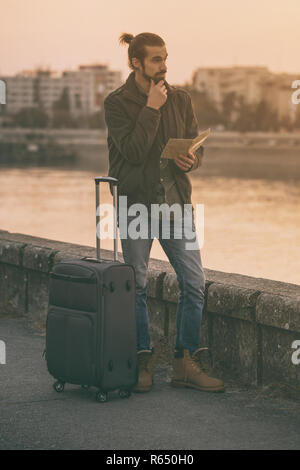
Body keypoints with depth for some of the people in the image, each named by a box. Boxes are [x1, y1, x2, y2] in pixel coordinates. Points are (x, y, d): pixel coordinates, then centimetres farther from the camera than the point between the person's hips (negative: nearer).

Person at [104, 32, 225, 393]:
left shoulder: (180, 99, 8)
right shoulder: (117, 103, -5)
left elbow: (196, 145, 14)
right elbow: (133, 152, -16)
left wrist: (191, 160, -8)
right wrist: (151, 109, -15)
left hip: (176, 200, 4)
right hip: (136, 203, -3)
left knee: (194, 283, -2)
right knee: (136, 286, 4)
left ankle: (186, 363, 8)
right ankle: (143, 361, 18)